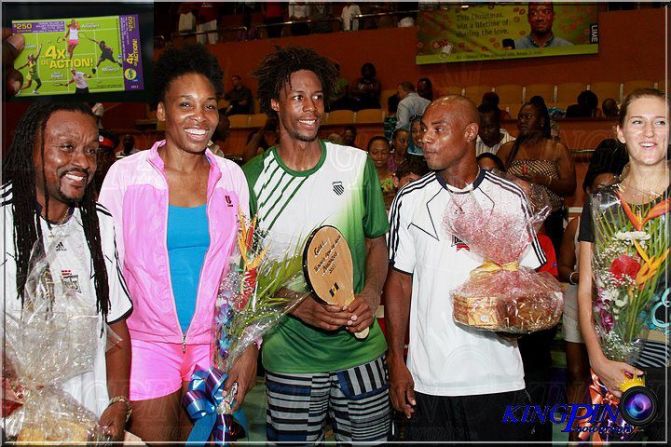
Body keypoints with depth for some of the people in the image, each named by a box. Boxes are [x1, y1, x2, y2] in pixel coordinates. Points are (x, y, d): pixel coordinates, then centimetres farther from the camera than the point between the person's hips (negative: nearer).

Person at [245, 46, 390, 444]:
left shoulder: (357, 164, 1)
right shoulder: (252, 178, -4)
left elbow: (377, 242, 11)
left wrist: (371, 293, -9)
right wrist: (299, 306, -16)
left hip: (361, 347, 2)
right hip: (290, 355, -1)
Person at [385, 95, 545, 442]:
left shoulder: (510, 197, 1)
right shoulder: (409, 200, 2)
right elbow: (399, 282, 5)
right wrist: (396, 361, 1)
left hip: (499, 378, 0)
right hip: (428, 379, 0)